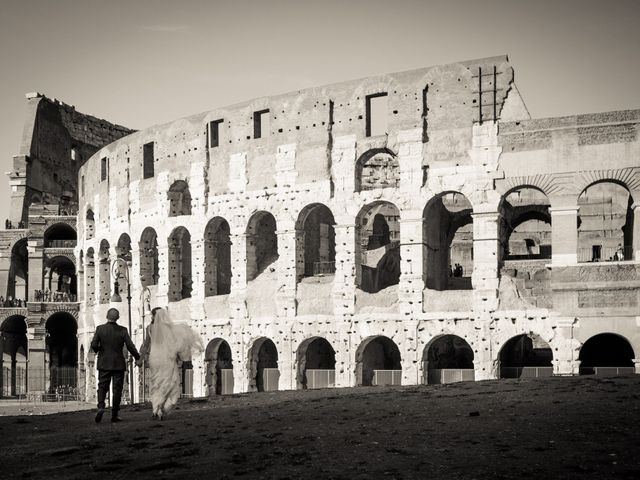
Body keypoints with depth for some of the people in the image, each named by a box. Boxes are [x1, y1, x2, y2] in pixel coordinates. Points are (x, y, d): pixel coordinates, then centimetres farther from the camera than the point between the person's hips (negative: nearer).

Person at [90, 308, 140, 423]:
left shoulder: (100, 329, -5)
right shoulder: (122, 330, -6)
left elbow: (94, 345, -9)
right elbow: (130, 346, -7)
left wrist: (98, 350, 13)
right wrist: (137, 357, 9)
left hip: (104, 364, 1)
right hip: (118, 364, -1)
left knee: (102, 387, 8)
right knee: (117, 389, 6)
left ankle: (101, 407, -17)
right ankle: (114, 414, 6)